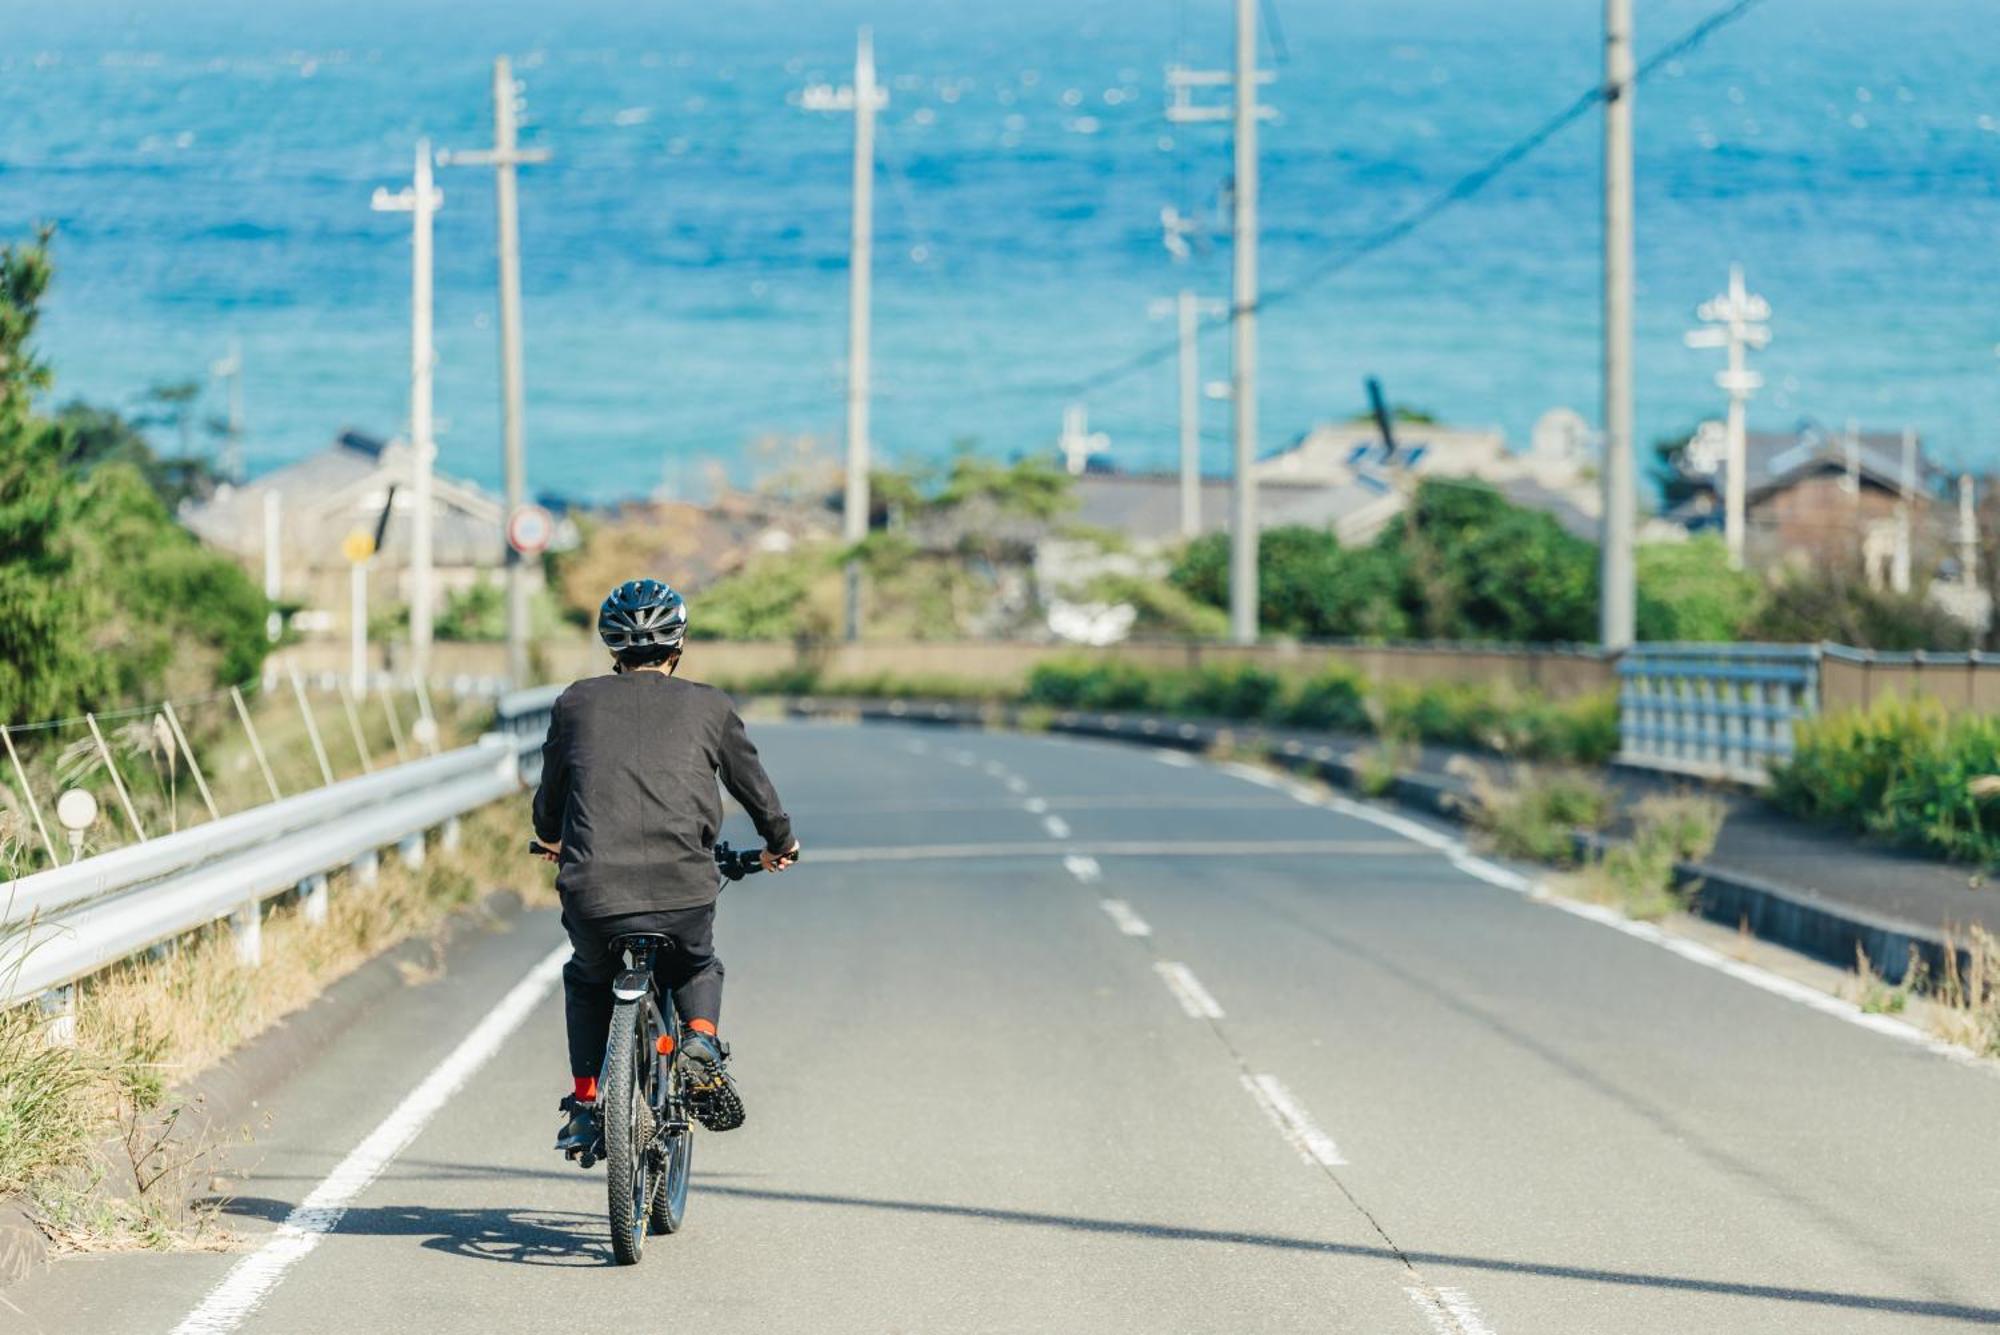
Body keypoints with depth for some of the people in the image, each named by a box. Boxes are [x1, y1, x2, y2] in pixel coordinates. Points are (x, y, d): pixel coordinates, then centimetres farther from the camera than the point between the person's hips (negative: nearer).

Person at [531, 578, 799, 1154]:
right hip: (684, 896, 0)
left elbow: (549, 798, 25)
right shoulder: (707, 706, 11)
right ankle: (701, 1045, 3)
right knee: (697, 968, 31)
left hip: (593, 894, 0)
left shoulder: (577, 702, 13)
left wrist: (552, 840, 47)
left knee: (586, 981, 31)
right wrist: (780, 843, 42)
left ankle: (586, 1103, 22)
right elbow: (755, 787, 22)